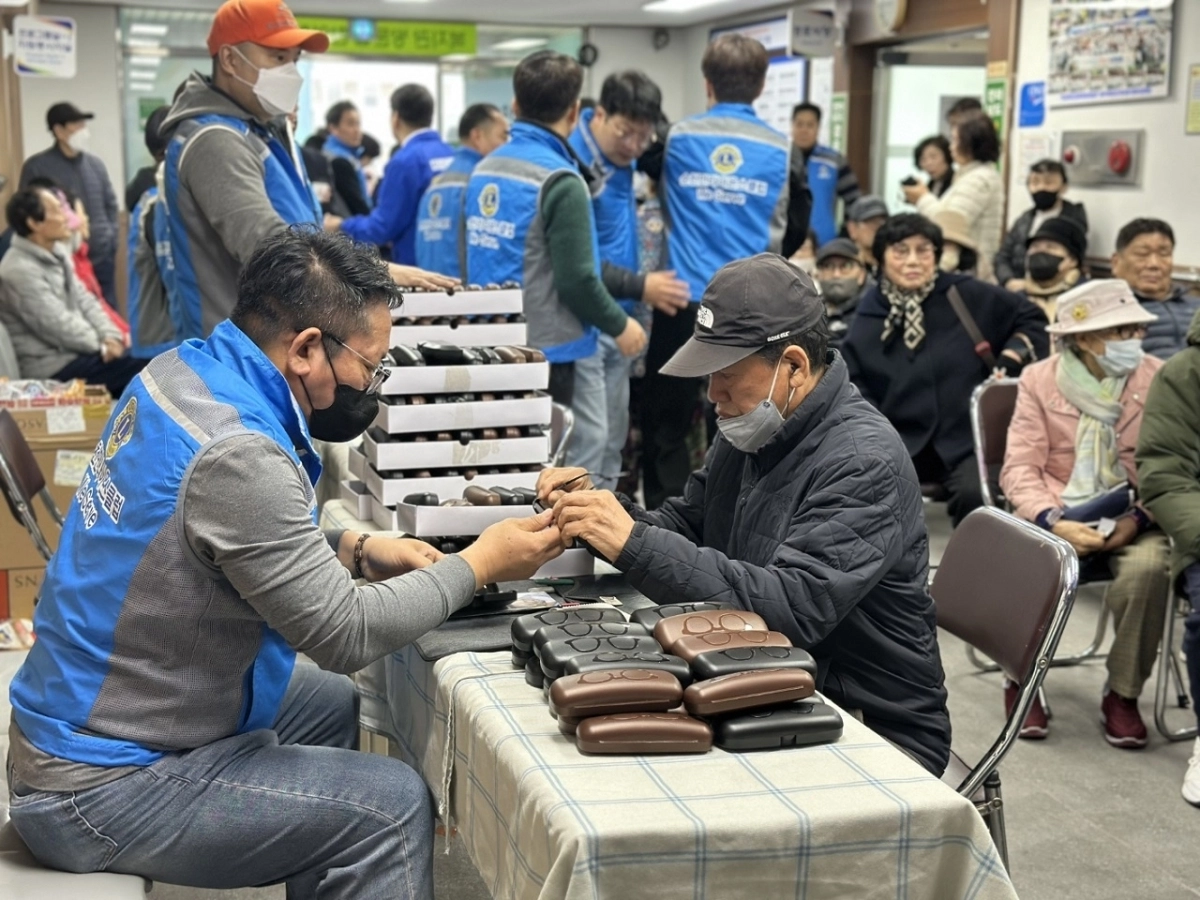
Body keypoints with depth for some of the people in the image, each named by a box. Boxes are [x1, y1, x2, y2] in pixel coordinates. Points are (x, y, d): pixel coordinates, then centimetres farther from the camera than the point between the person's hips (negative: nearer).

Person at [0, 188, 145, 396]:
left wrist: (110, 336, -5)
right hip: (52, 367, -9)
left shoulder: (56, 252, 8)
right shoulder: (19, 271, -20)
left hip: (74, 350, 9)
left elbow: (83, 300, 11)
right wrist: (104, 346, -12)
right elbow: (58, 326, -21)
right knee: (147, 371, -19)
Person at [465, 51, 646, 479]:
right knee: (575, 463, 3)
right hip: (555, 349, -8)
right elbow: (577, 280, -21)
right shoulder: (560, 180, -19)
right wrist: (620, 325, -6)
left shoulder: (483, 169, 5)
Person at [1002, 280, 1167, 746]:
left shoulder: (1160, 380, 1)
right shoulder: (1039, 379, 0)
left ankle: (1123, 694, -9)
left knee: (1147, 569, -32)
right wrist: (1054, 523, -24)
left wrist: (1136, 520, -19)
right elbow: (1020, 467, -7)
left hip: (1133, 521, 1)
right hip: (1058, 517, 0)